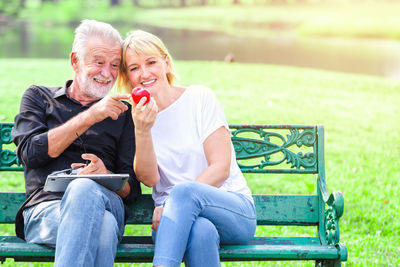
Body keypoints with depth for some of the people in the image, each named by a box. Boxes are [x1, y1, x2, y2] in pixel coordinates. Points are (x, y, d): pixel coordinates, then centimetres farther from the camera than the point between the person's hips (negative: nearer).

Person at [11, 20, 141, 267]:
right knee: (102, 224, -38)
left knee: (85, 189, -38)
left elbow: (132, 189, 16)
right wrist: (90, 117, -4)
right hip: (45, 209, -1)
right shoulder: (39, 98, 21)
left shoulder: (122, 113, 23)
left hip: (108, 202, 2)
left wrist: (105, 175, -9)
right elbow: (30, 153, 1)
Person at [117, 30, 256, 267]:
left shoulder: (200, 98, 0)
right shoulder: (135, 117, 9)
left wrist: (170, 204, -15)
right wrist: (142, 131, -20)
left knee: (184, 190, -35)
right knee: (200, 231, -37)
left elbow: (221, 167, -6)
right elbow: (149, 178, -3)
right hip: (178, 221, 1)